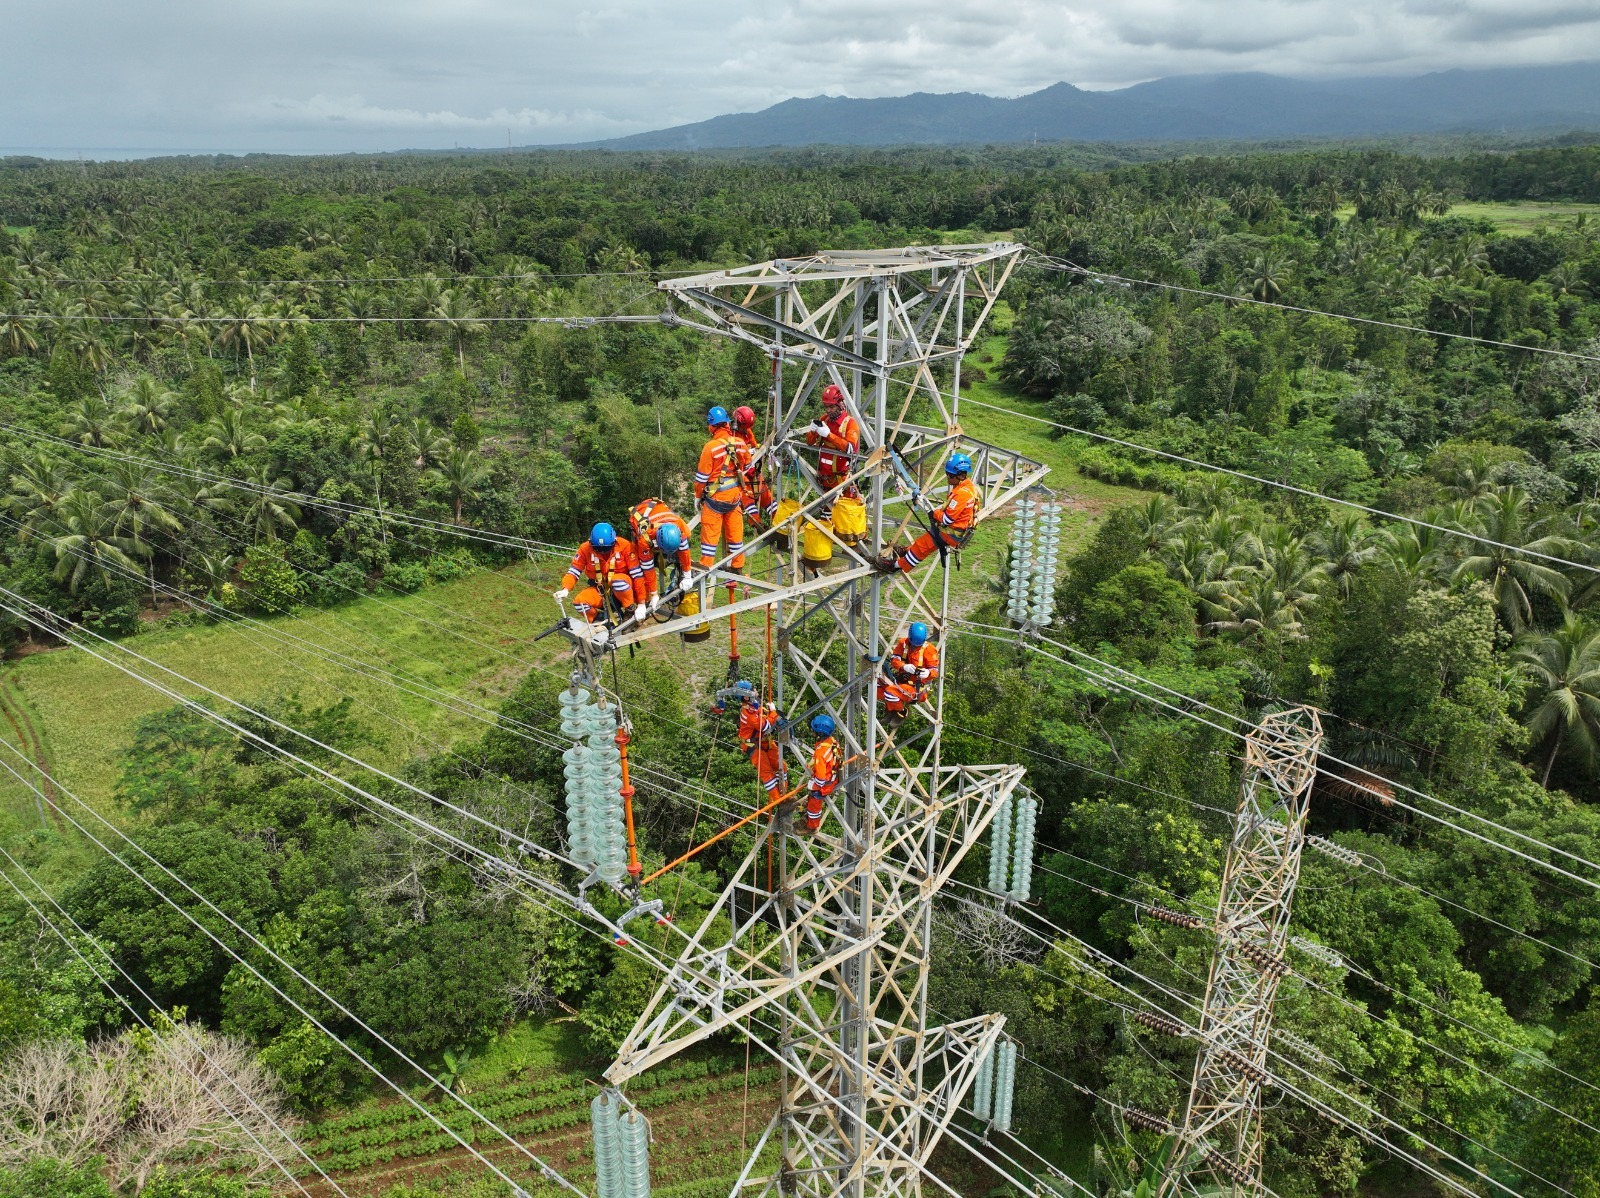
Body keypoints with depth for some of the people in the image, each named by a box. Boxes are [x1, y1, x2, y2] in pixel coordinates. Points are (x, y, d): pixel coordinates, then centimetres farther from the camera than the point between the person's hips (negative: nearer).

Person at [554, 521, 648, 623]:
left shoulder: (625, 546, -21)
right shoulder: (585, 548, -13)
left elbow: (637, 574, -21)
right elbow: (573, 572, -11)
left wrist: (641, 604, -22)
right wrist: (565, 590, -33)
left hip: (625, 588, -3)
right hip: (600, 590, 3)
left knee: (618, 581, -37)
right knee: (580, 602, -25)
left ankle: (631, 610, -12)